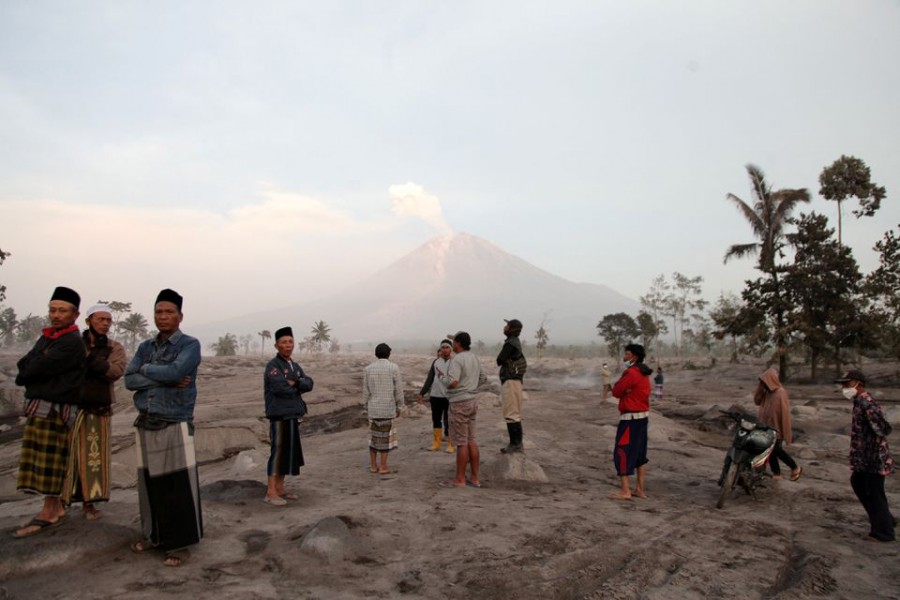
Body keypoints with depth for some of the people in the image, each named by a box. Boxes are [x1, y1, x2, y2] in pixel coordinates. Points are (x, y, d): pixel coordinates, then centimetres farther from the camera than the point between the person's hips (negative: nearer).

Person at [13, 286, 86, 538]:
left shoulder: (72, 342, -13)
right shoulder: (46, 337, 17)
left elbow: (40, 367, -17)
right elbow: (23, 364, 9)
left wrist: (24, 376, 1)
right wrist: (33, 374, -10)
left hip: (55, 408, -9)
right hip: (37, 406, 9)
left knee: (50, 462, -2)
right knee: (44, 462, 12)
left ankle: (48, 512, 6)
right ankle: (56, 507, 22)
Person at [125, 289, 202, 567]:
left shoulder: (190, 344, -4)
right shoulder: (145, 347, 12)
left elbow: (175, 371, -21)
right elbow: (129, 379, -1)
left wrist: (146, 369, -4)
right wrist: (167, 379, -14)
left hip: (175, 426, -5)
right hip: (145, 426, 5)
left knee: (177, 488, -3)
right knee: (149, 485, 12)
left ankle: (176, 544, 7)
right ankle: (153, 536, 27)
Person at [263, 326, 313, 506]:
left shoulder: (296, 367, 16)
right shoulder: (273, 365, -8)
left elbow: (309, 384, 2)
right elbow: (279, 386, -23)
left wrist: (293, 383, -14)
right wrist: (297, 387, -6)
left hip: (293, 415, 8)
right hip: (279, 416, -8)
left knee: (289, 452, 10)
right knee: (278, 452, -7)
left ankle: (280, 489, 18)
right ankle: (271, 492, -2)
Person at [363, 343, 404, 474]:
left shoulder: (368, 369, 1)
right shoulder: (394, 368, -8)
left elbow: (365, 391, 4)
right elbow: (398, 390, -6)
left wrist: (367, 407, 14)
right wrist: (399, 407, 4)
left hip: (373, 408, 3)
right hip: (388, 408, -3)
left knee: (374, 436, 12)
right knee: (386, 437, 3)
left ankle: (373, 465, 14)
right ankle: (383, 467, 5)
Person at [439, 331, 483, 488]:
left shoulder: (457, 360, -16)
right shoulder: (475, 358, 12)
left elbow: (452, 383, -26)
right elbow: (478, 382, 21)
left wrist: (442, 378, -7)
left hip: (459, 403, -9)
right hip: (472, 400, 9)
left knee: (461, 442, -3)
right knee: (471, 440, 11)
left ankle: (459, 480, 4)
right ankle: (475, 478, 14)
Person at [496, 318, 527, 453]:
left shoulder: (510, 343, -14)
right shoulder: (515, 342, 17)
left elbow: (499, 360, -13)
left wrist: (501, 358, 7)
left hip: (511, 381, -10)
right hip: (512, 380, 10)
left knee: (511, 413, -8)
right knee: (513, 413, 13)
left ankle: (516, 444, -5)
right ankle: (515, 443, 18)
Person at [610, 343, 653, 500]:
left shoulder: (631, 373, -17)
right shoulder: (643, 373, 13)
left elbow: (616, 392, -12)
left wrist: (623, 390, 3)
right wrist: (626, 390, -7)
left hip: (631, 418, -10)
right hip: (643, 416, 10)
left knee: (622, 452, -5)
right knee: (639, 453, 13)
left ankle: (625, 491, -4)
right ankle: (639, 489, 19)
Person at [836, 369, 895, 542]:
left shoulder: (866, 403, -23)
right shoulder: (860, 401, 8)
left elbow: (883, 428, -30)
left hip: (874, 457, -10)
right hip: (865, 457, 10)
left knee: (874, 493, 2)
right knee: (857, 483, 22)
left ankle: (883, 532, 17)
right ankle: (885, 519, 34)